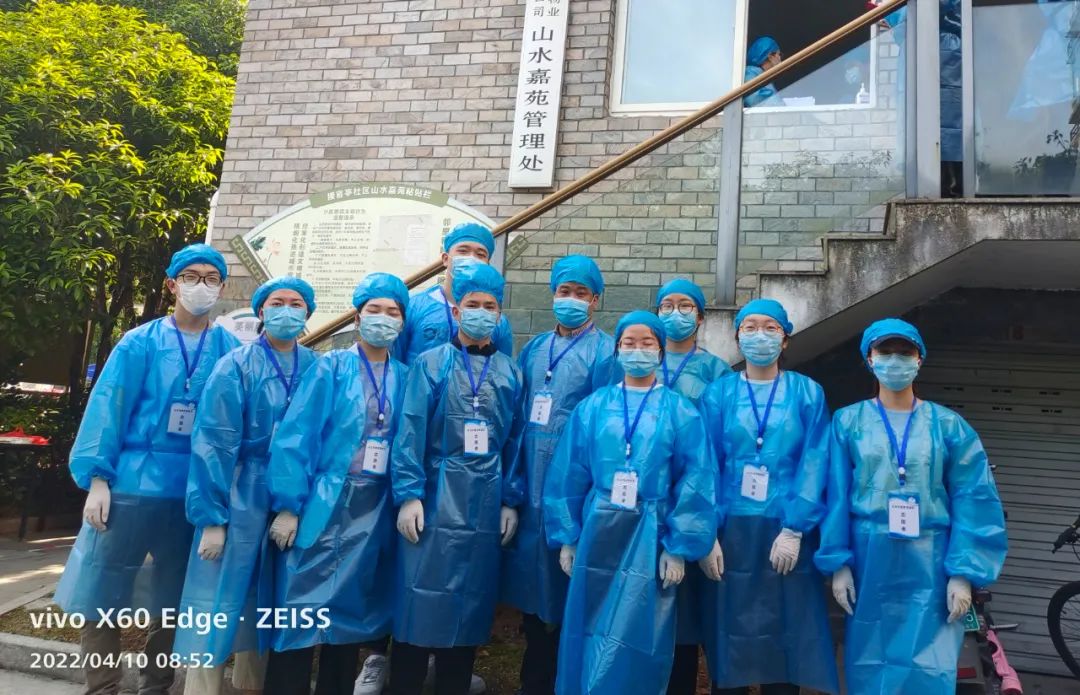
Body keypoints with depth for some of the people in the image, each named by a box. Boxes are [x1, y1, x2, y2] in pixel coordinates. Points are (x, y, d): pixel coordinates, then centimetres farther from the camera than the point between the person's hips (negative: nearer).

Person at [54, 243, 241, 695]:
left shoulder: (232, 351, 3)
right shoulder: (140, 344, 1)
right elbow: (106, 408, -1)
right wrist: (97, 478, -7)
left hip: (195, 493, 1)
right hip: (131, 485, -1)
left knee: (172, 601, 11)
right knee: (101, 595, 5)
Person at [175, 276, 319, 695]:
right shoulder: (236, 367, -6)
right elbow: (213, 442, -9)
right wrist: (211, 518, -13)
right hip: (240, 502, -3)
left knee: (265, 611, 15)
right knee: (217, 609, 0)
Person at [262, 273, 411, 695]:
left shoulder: (403, 378, 7)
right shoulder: (331, 367, -3)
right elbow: (296, 436, -8)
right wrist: (288, 506, -13)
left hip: (375, 511, 4)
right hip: (324, 505, -3)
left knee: (350, 610, 14)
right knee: (301, 611, 0)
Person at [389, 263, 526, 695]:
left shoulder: (510, 374, 9)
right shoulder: (431, 363, 1)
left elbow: (516, 441, 9)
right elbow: (410, 432, -5)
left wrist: (512, 500, 3)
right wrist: (408, 494, -13)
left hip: (485, 502, 3)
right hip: (435, 496, -3)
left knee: (470, 603, 10)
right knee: (421, 601, 0)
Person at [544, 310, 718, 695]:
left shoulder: (681, 413, 0)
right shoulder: (592, 408, 5)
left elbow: (695, 484, -4)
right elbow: (568, 476, 6)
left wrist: (678, 549, -8)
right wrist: (567, 538, 3)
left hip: (649, 539, -2)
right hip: (597, 533, 2)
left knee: (632, 640, 1)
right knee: (588, 635, 9)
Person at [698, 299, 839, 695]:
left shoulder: (808, 393, 4)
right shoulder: (718, 394, 4)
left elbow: (814, 466, -3)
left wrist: (793, 530, -12)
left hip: (785, 533, 0)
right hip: (730, 530, 0)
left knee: (783, 640, 6)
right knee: (729, 636, 6)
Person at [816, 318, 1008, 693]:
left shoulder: (949, 426, 4)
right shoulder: (848, 422, 4)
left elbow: (972, 503, 0)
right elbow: (836, 497, 1)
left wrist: (963, 573, -7)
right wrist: (837, 563, -5)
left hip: (929, 566, 0)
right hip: (868, 563, 0)